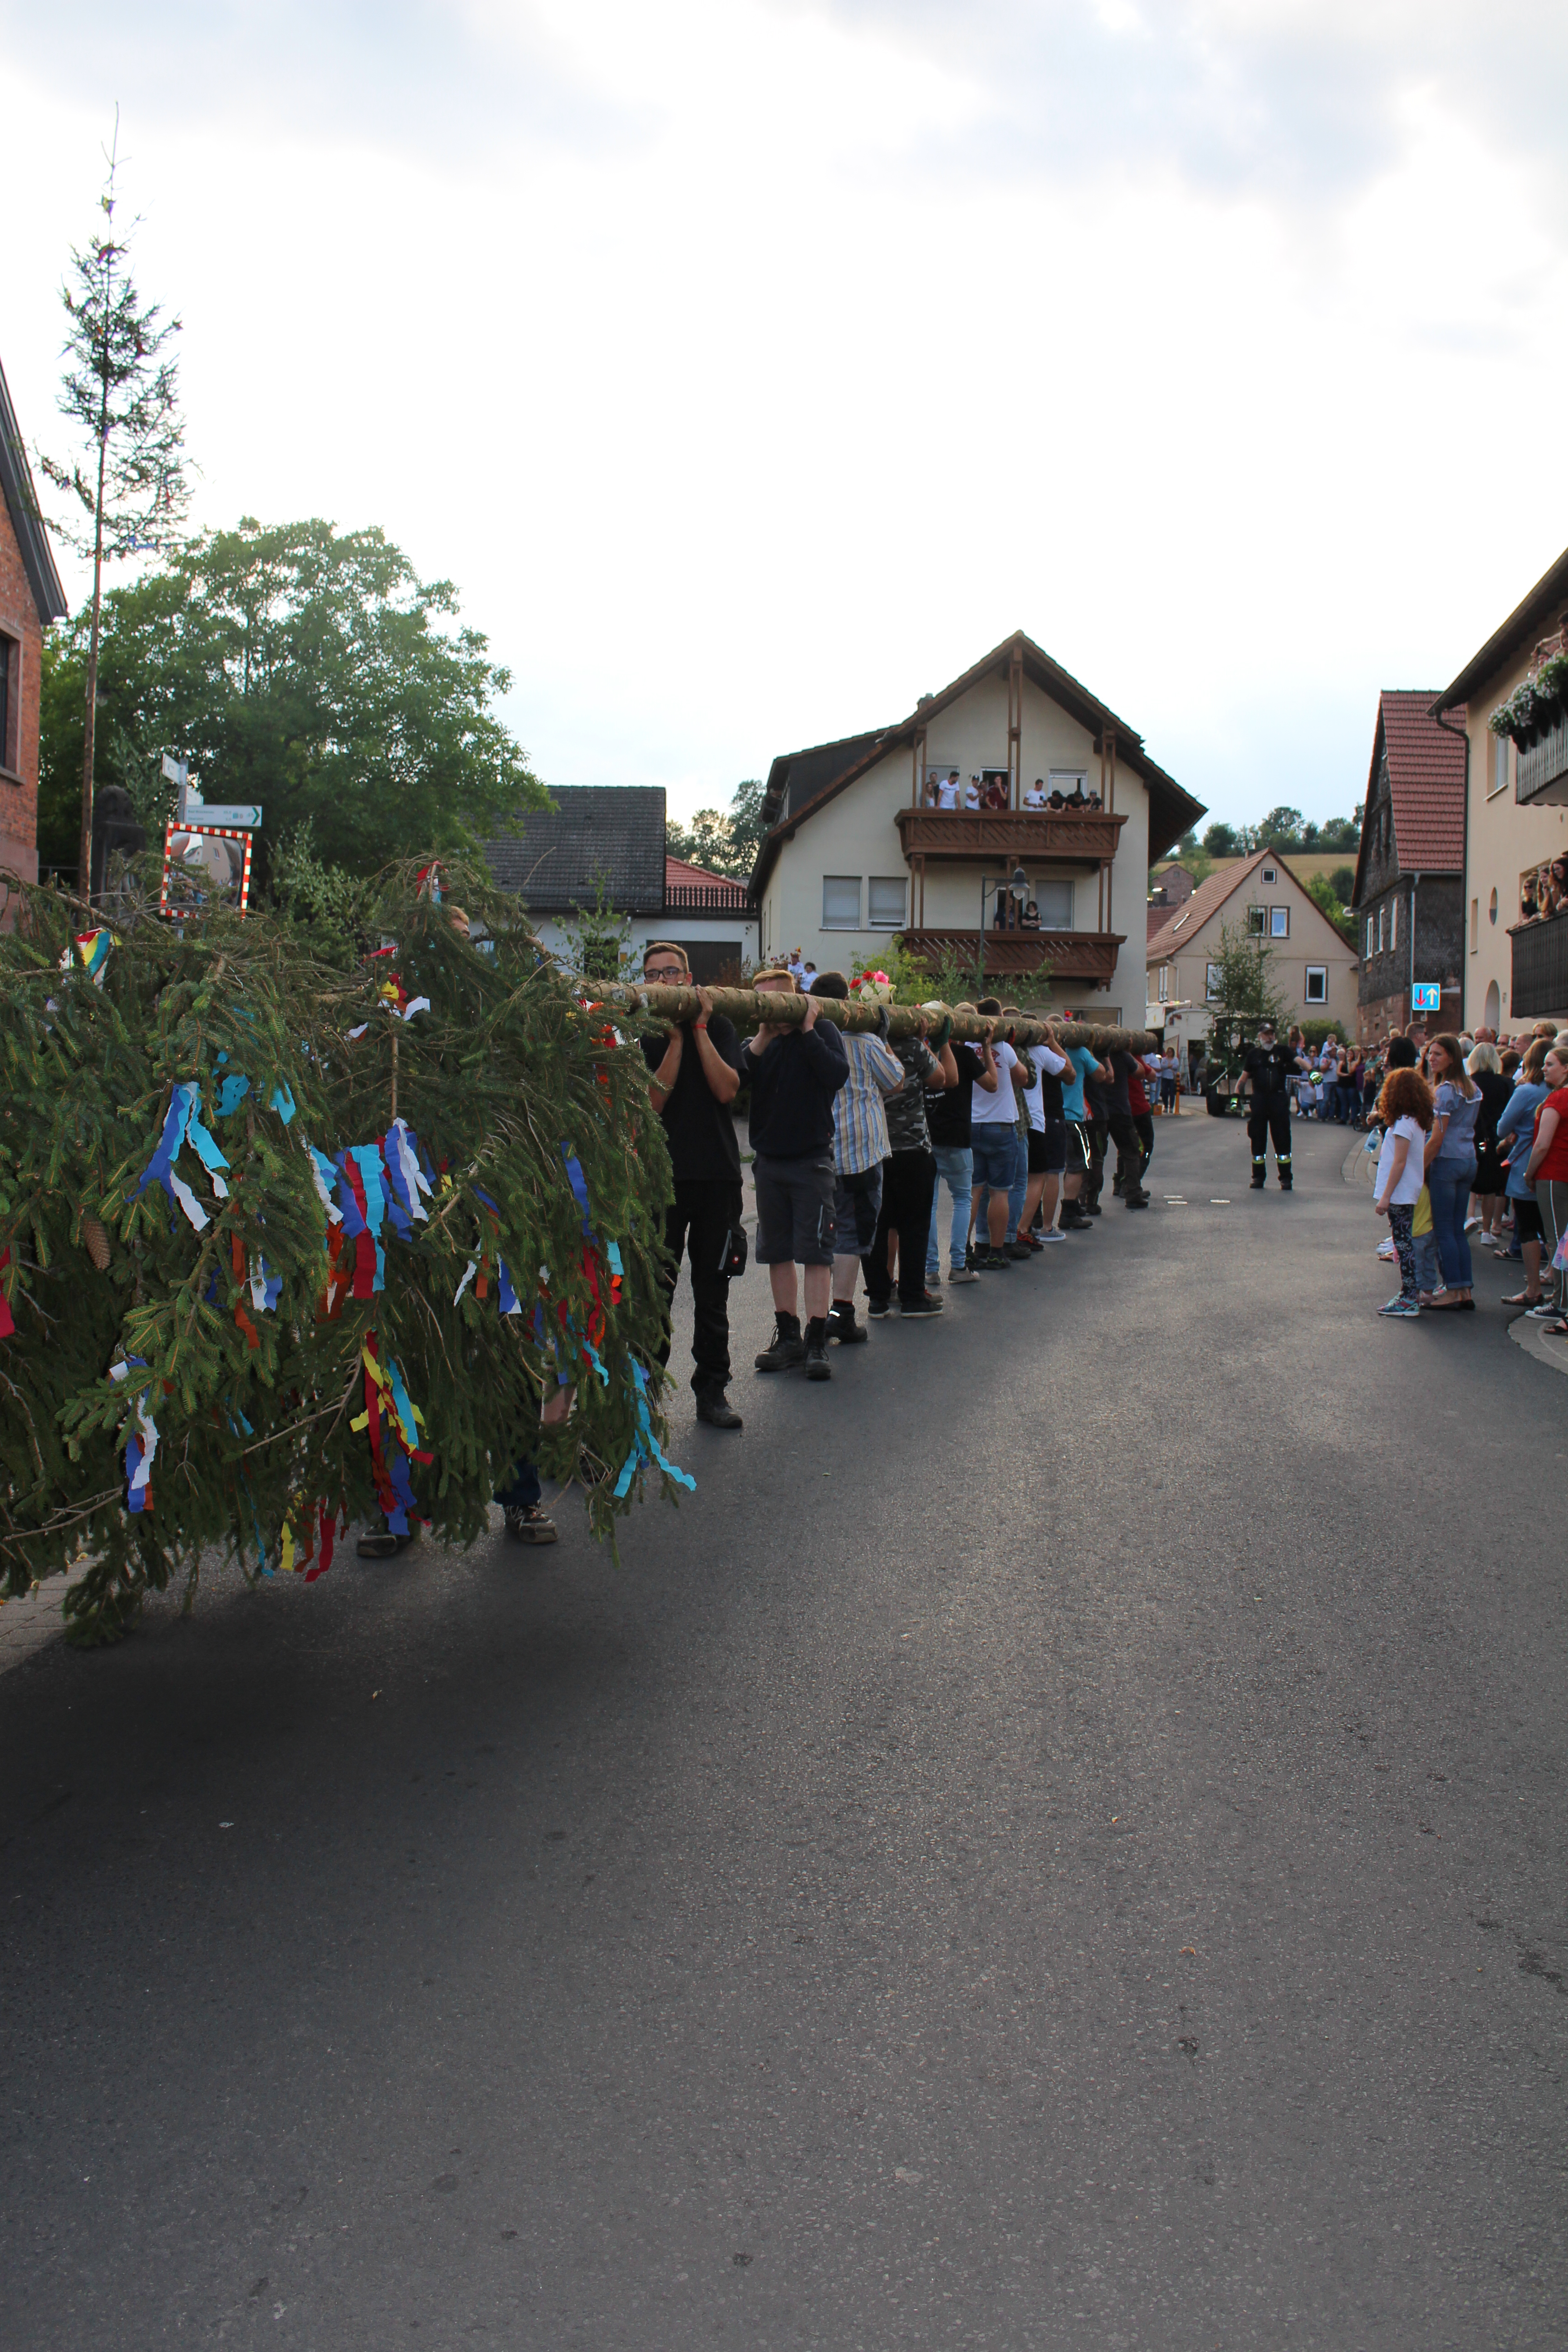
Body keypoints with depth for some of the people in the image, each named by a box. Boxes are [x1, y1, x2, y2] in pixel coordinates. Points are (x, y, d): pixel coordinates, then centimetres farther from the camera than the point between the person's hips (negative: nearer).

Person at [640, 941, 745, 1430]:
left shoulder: (717, 1027, 7)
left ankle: (712, 1388, 16)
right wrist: (676, 1038, -14)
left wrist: (698, 1028, -11)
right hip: (660, 1174, -1)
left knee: (712, 1288, 7)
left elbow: (727, 1089, -9)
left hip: (717, 1174, 1)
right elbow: (653, 1101, -10)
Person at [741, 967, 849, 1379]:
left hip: (812, 1159, -4)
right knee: (778, 1251, 8)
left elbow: (838, 1076, -19)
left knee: (816, 1251, -5)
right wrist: (763, 1039, -18)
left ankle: (817, 1341, -2)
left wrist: (807, 1031, -16)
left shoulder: (821, 1031, -1)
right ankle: (788, 1336, 18)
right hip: (769, 1159, 4)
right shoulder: (756, 1041, 7)